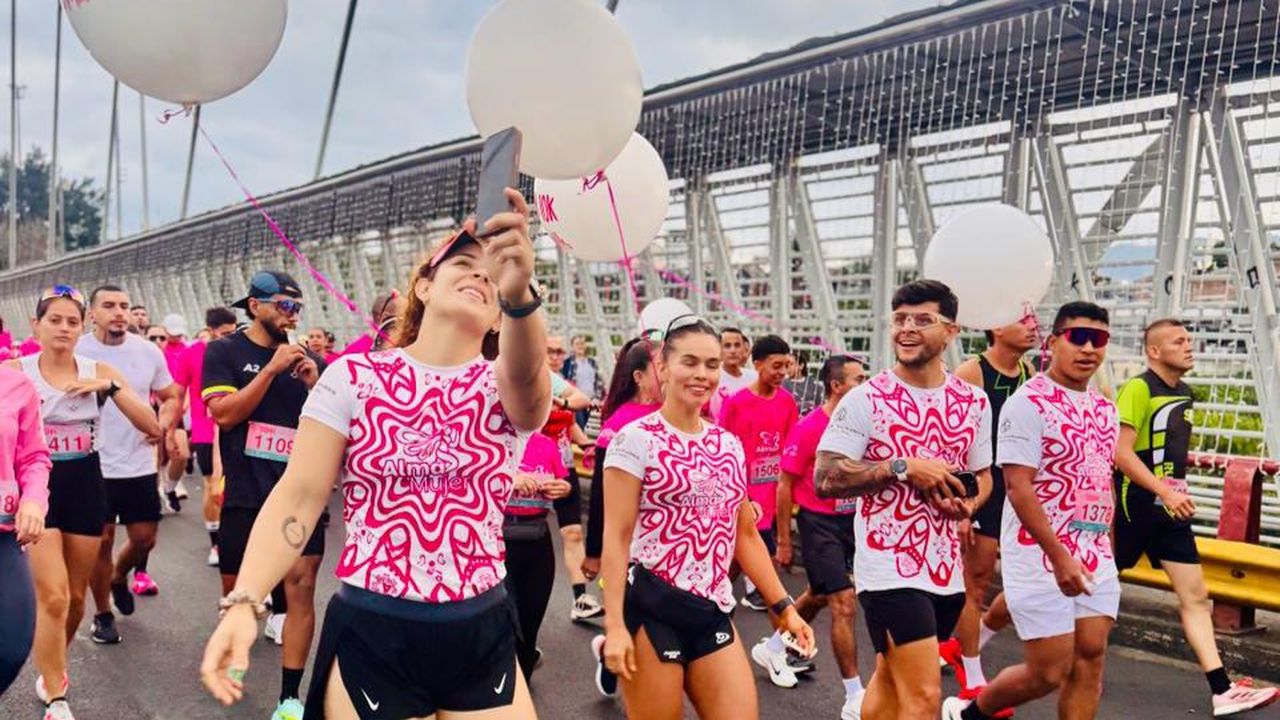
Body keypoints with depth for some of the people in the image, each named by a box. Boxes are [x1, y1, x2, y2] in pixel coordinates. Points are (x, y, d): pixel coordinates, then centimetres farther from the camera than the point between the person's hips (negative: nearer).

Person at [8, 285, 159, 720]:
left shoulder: (99, 371, -1)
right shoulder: (15, 371, -5)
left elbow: (152, 427, -9)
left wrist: (112, 386, -19)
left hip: (85, 485, 3)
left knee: (75, 596, 13)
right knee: (53, 597, -11)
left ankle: (53, 666, 41)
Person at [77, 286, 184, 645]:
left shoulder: (148, 351, 1)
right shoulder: (75, 351, -8)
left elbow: (172, 397, 10)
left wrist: (163, 424, -8)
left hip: (140, 465, 3)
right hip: (93, 466, -3)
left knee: (145, 537, 9)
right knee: (102, 540, 5)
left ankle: (120, 577, 42)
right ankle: (103, 615, 23)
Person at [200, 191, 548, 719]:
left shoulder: (507, 386, -1)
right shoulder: (354, 376, -3)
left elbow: (526, 373, -26)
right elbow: (300, 495, -6)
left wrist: (518, 295, -47)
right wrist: (243, 602, -20)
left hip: (482, 637, 2)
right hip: (370, 636, -1)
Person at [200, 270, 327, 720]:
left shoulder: (309, 360, 7)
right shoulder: (224, 352, 0)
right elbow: (224, 413, -13)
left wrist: (314, 385, -11)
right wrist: (272, 369, -18)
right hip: (245, 495, -1)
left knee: (302, 586, -6)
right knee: (235, 588, 14)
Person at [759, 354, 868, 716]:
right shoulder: (808, 428, -17)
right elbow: (785, 485, -10)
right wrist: (783, 541, -7)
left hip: (849, 519, 7)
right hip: (818, 522, -7)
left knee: (818, 597, 21)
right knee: (845, 604, -8)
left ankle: (773, 647, 45)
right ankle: (854, 699, 5)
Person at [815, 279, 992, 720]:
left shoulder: (973, 401, 7)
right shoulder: (866, 400, -10)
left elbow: (982, 475, 18)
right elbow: (825, 479, -14)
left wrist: (968, 503, -4)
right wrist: (903, 468, -20)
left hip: (947, 567, 6)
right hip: (889, 566, -6)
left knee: (889, 680, 20)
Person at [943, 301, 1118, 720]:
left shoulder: (1104, 409, 12)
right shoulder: (1028, 403, -13)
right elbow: (1018, 488, -18)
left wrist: (1106, 549, 16)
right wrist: (1060, 556, -21)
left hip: (1095, 557, 8)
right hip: (1041, 555, -7)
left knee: (1091, 659, 6)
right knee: (1049, 673, -2)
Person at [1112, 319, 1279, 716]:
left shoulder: (1183, 393, 12)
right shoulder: (1138, 388, -15)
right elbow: (1121, 452, -22)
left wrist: (1177, 495, 22)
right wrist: (1165, 492, -27)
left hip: (1170, 509, 8)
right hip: (1135, 505, -8)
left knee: (1196, 596, 5)